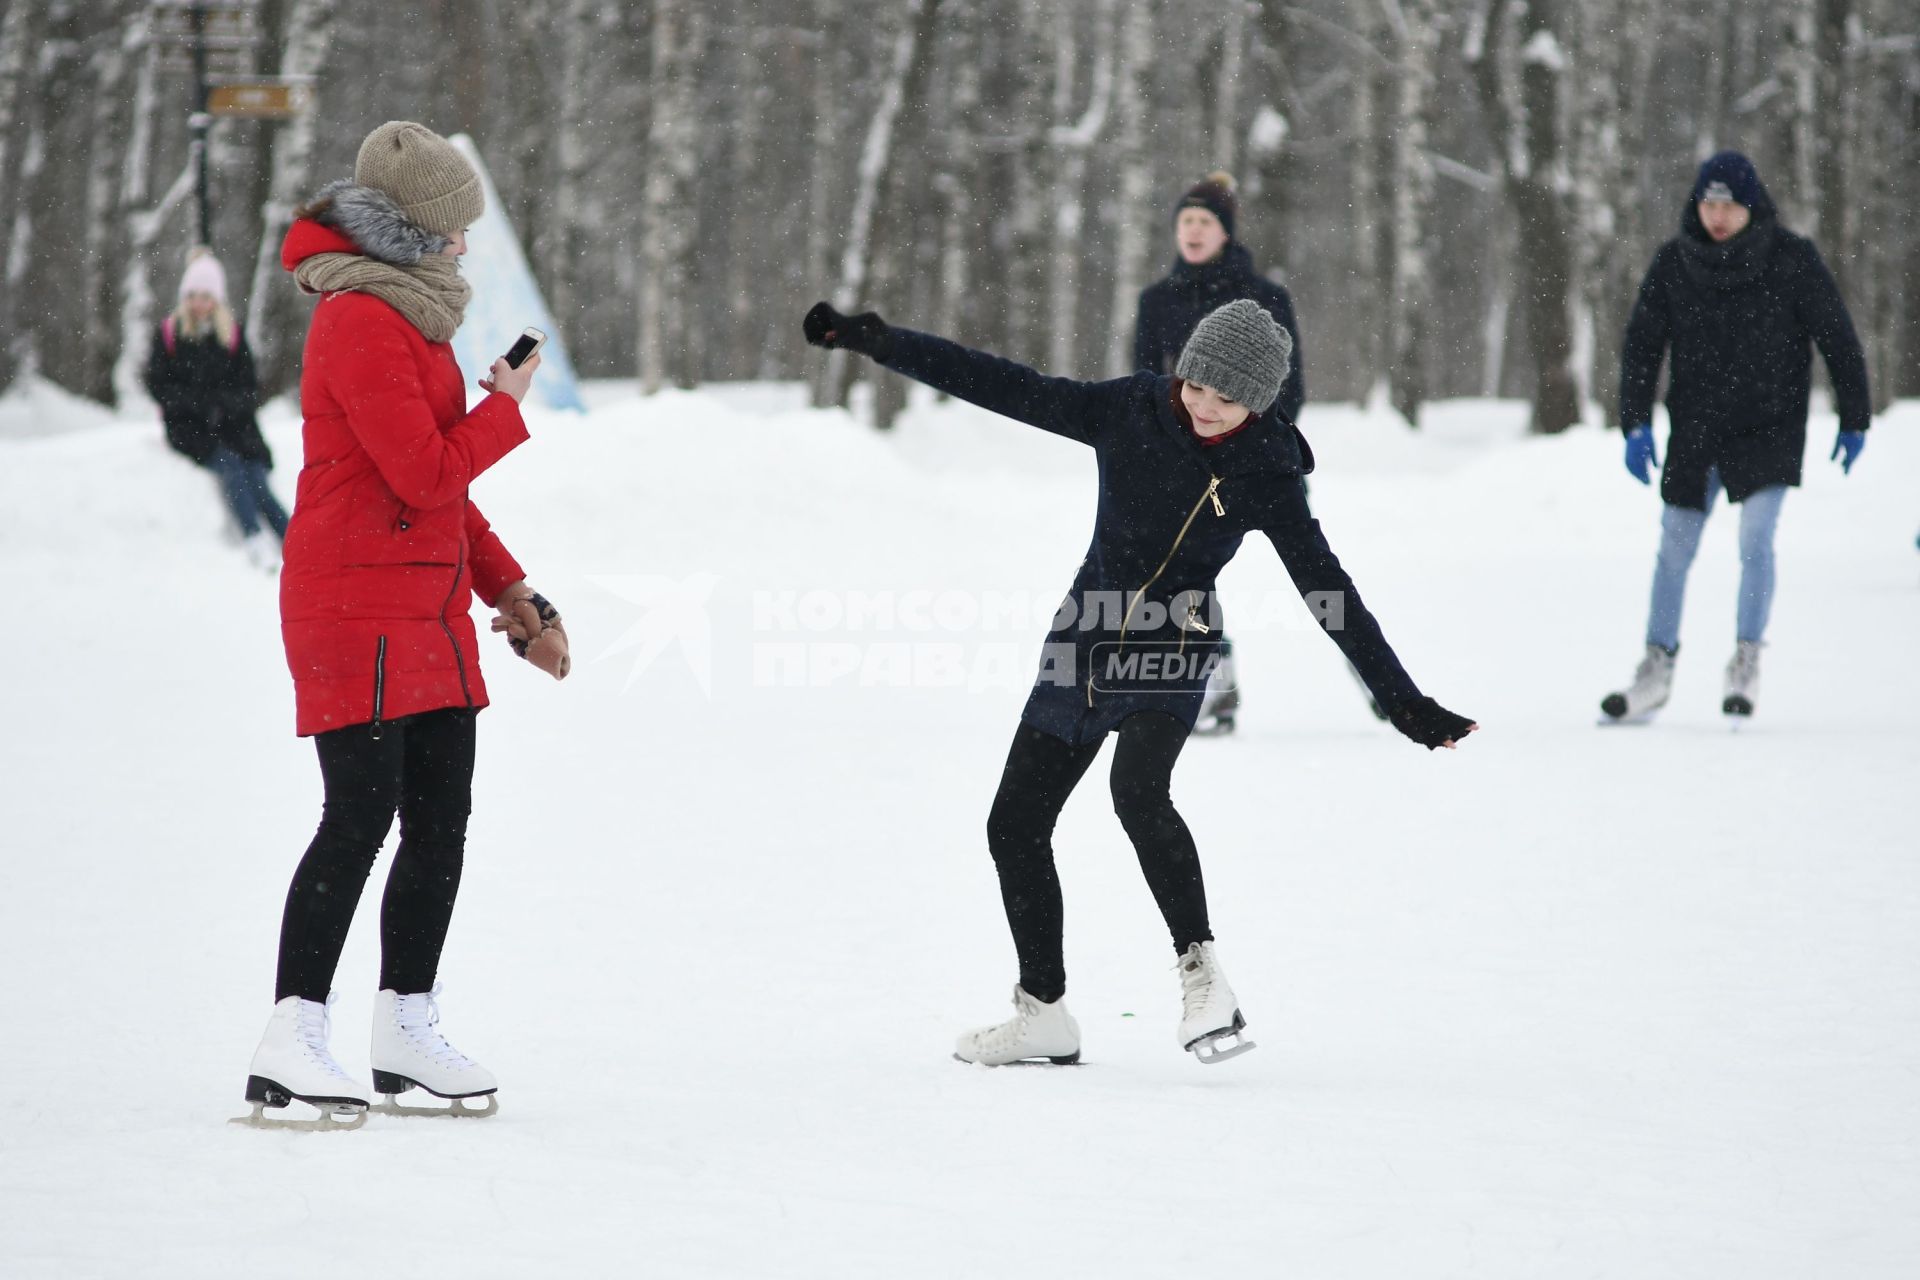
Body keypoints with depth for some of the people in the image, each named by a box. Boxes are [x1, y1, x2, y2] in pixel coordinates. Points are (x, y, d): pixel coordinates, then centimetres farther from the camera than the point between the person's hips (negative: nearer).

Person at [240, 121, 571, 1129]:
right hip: (357, 610, -10)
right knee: (361, 816, -13)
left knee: (440, 821, 9)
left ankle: (406, 1030, 18)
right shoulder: (359, 320, -14)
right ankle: (290, 1045, -12)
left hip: (429, 611, 10)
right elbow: (427, 475, -19)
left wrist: (511, 597, 18)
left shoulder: (408, 316, 18)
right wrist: (504, 409, -3)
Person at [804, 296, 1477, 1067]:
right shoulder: (1128, 413, -6)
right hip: (1082, 647, 4)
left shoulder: (1264, 477, -10)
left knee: (1137, 792, -32)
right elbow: (1003, 387, -5)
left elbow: (1330, 595, -6)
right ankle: (1042, 1015, 18)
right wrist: (878, 343, -9)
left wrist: (1404, 701, -7)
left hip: (1169, 657, -4)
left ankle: (1201, 971, -25)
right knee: (1015, 824, 5)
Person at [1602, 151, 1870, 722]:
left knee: (1755, 540, -15)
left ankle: (1746, 663, -2)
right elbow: (1642, 343, 5)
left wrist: (1854, 421, 1)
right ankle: (1657, 669, 16)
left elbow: (1837, 337, -1)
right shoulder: (1674, 263, -1)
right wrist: (1635, 423, -3)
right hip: (1695, 428, 3)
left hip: (1770, 426, -3)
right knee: (1674, 548, 5)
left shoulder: (1791, 261, -8)